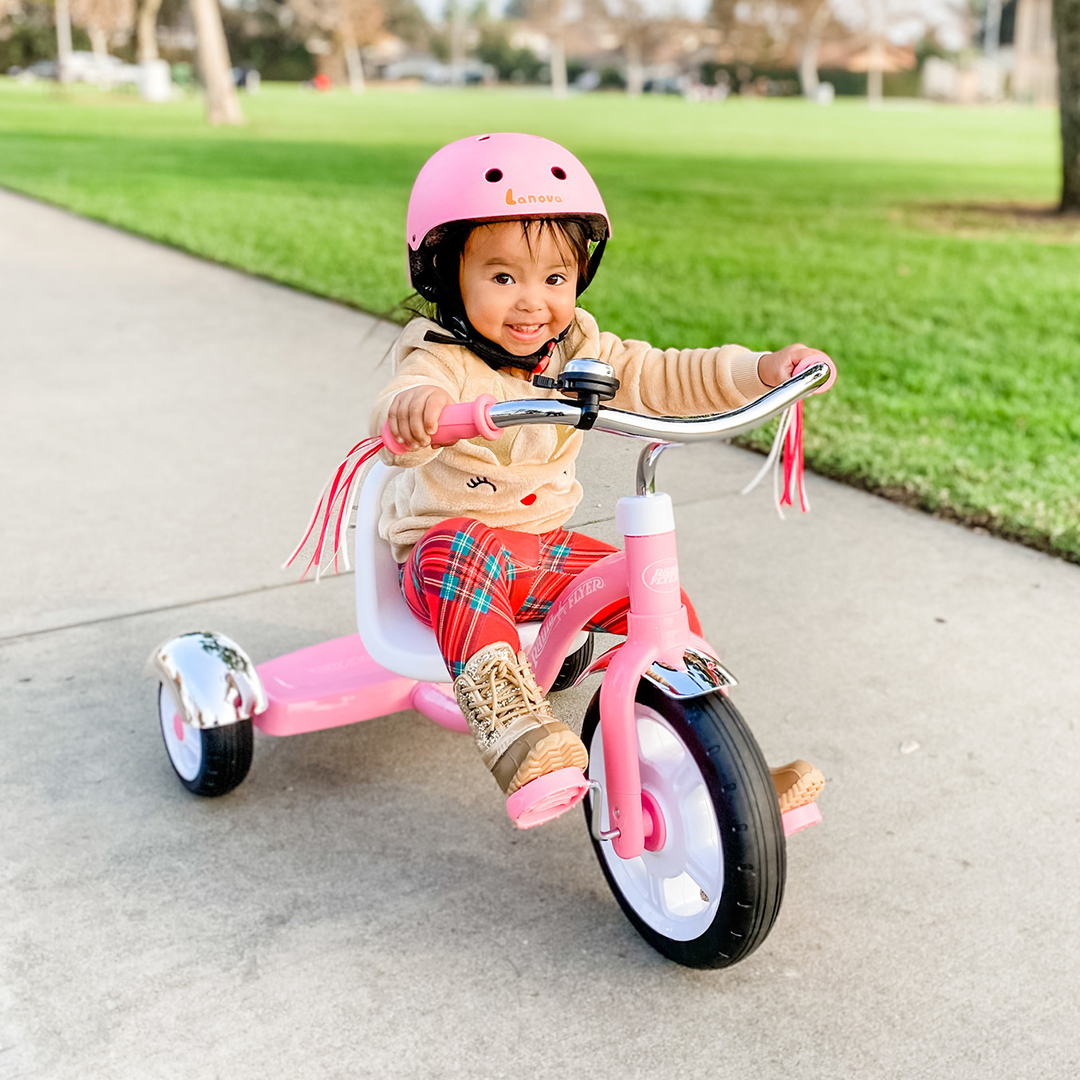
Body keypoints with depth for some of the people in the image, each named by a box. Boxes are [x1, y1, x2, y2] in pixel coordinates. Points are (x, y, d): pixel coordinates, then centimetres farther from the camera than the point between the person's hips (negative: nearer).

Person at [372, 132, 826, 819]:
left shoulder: (579, 353, 0)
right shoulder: (442, 363, -19)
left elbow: (662, 379, -4)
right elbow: (402, 427, -40)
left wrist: (761, 371, -17)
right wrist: (410, 408, -64)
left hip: (545, 545, 6)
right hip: (449, 549, -5)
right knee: (460, 551, -39)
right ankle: (514, 730, -48)